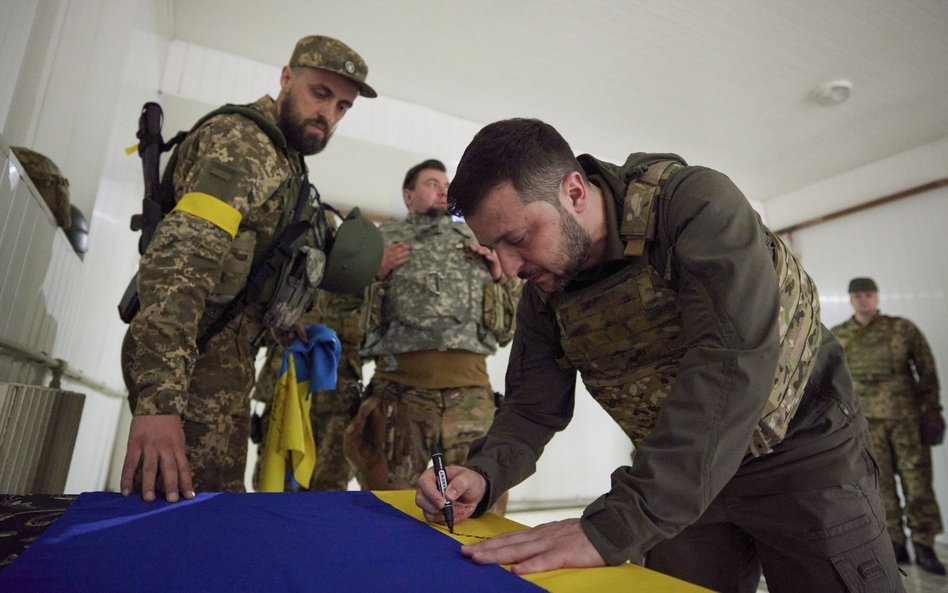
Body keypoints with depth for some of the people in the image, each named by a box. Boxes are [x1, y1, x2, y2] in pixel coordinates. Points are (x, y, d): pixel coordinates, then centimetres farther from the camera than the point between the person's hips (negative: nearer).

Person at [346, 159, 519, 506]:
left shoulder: (475, 241, 22)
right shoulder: (382, 240, 16)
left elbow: (512, 317, 22)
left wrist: (501, 275, 6)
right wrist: (376, 273, -3)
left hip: (470, 389, 2)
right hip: (400, 387, -1)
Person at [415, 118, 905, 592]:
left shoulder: (697, 204, -27)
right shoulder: (543, 294, -8)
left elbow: (733, 365, -38)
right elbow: (534, 407, -4)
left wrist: (613, 526, -41)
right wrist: (483, 475, -25)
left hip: (804, 452, -3)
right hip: (681, 478, 4)